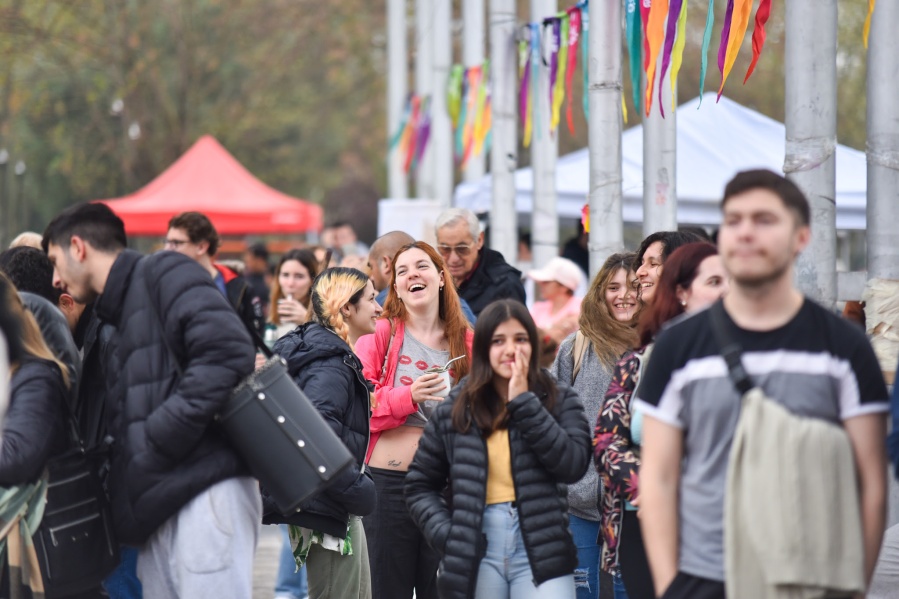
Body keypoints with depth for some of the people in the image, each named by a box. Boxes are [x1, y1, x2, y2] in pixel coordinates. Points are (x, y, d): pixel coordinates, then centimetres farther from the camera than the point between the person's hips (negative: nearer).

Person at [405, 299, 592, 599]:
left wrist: (525, 402, -9)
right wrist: (447, 536, -5)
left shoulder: (559, 399, 6)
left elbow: (573, 466, -10)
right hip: (477, 554, 2)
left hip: (540, 550, -2)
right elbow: (419, 486, 12)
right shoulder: (457, 409, 9)